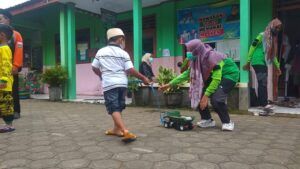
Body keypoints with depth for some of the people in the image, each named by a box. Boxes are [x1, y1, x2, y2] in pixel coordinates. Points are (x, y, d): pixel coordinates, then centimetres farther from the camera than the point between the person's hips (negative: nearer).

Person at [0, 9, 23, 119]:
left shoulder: (15, 34, 0)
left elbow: (19, 51, -10)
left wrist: (15, 66, -19)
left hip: (11, 68, -5)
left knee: (13, 89, 0)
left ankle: (16, 111, 6)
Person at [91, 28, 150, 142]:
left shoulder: (100, 52, 7)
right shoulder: (123, 53, 1)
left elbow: (94, 68, 13)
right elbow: (130, 70, -6)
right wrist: (143, 78, 4)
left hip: (109, 84, -1)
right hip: (122, 83, 2)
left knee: (114, 109, -5)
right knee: (118, 107, 18)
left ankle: (125, 132, -20)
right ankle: (117, 129, 32)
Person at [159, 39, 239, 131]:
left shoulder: (213, 57, -32)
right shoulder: (198, 60, -9)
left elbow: (216, 79, -35)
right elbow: (187, 73, -2)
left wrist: (206, 96, -35)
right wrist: (169, 84, -4)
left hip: (229, 75, -8)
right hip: (214, 76, 8)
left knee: (216, 98, -28)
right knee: (198, 94, -5)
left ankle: (227, 122, -7)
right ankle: (207, 120, 9)